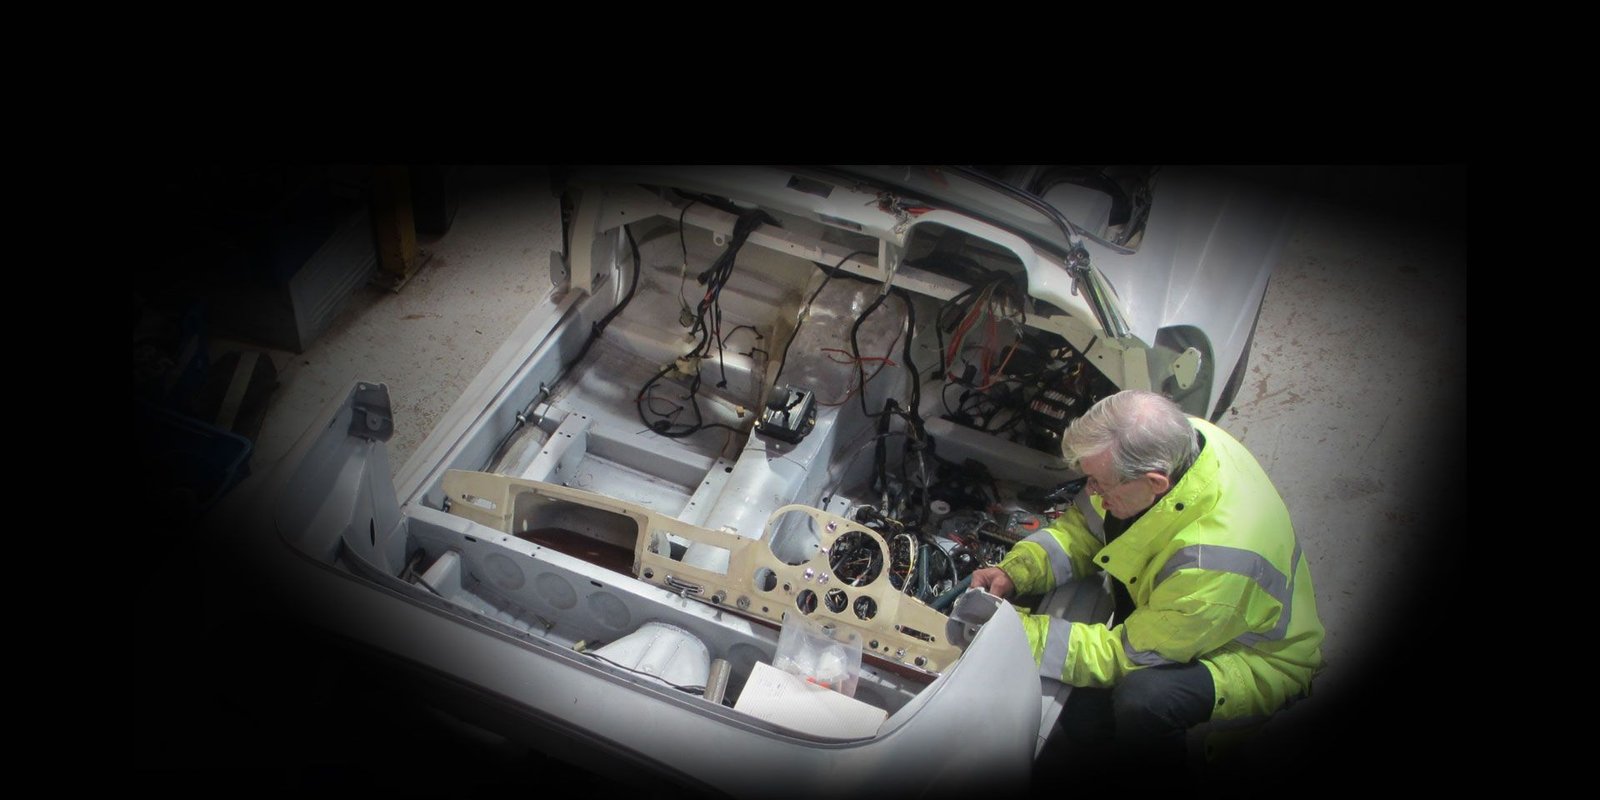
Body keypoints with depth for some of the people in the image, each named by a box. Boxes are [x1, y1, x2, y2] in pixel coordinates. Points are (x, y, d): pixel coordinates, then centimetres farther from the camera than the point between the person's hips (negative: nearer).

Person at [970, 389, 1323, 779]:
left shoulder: (1215, 558, -40)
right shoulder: (1170, 445, -21)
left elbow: (1127, 653, -27)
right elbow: (1084, 525, -2)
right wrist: (1015, 570, -18)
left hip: (1255, 660, -6)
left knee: (1142, 699, -34)